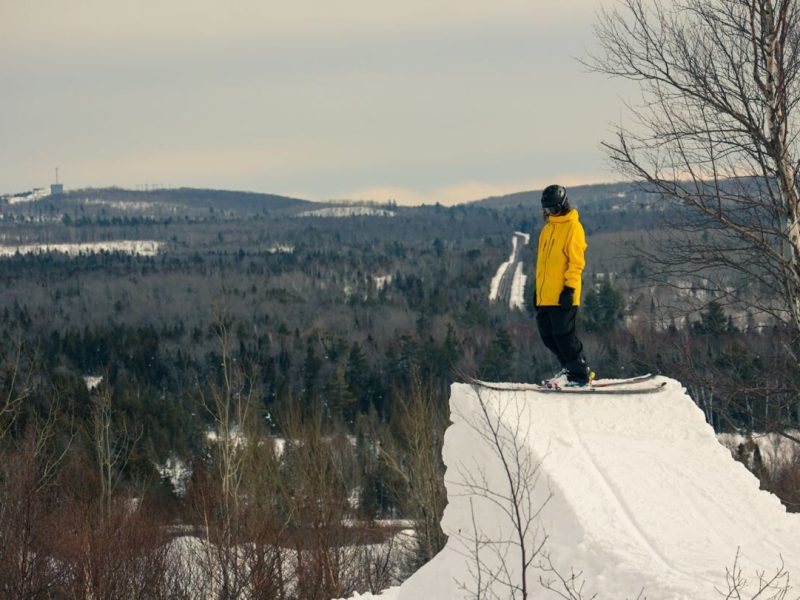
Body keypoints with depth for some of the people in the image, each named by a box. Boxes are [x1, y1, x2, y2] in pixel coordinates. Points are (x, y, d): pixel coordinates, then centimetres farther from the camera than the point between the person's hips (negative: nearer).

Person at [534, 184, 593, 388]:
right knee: (548, 336, 8)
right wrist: (538, 289, 21)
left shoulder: (573, 227, -6)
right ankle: (570, 368, 19)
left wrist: (570, 287, -18)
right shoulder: (547, 229, 19)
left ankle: (580, 374, -1)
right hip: (545, 295, 8)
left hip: (563, 295, -8)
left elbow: (576, 261, -12)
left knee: (563, 335, -8)